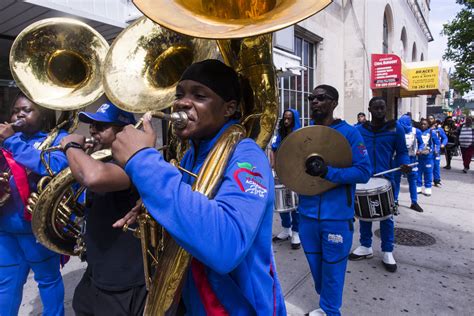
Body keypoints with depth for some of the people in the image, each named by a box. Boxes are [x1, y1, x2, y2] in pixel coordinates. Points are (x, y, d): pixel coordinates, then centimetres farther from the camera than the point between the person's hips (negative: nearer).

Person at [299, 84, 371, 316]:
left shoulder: (349, 133, -10)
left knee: (332, 266, 11)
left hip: (336, 215, -5)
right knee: (315, 264, 20)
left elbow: (363, 172, -14)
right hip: (308, 212, 5)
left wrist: (327, 172, -26)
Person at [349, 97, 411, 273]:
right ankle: (366, 247, 26)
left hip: (385, 179, -2)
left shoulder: (396, 129, 0)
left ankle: (387, 252, 20)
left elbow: (402, 151, 4)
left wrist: (404, 164, -15)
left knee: (386, 216, 5)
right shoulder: (360, 130, 5)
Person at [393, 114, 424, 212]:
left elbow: (421, 143, 8)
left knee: (412, 181, 7)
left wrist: (419, 150, -11)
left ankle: (414, 202, 17)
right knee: (396, 179, 6)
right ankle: (394, 200, 19)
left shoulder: (416, 132, -6)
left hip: (411, 159, 1)